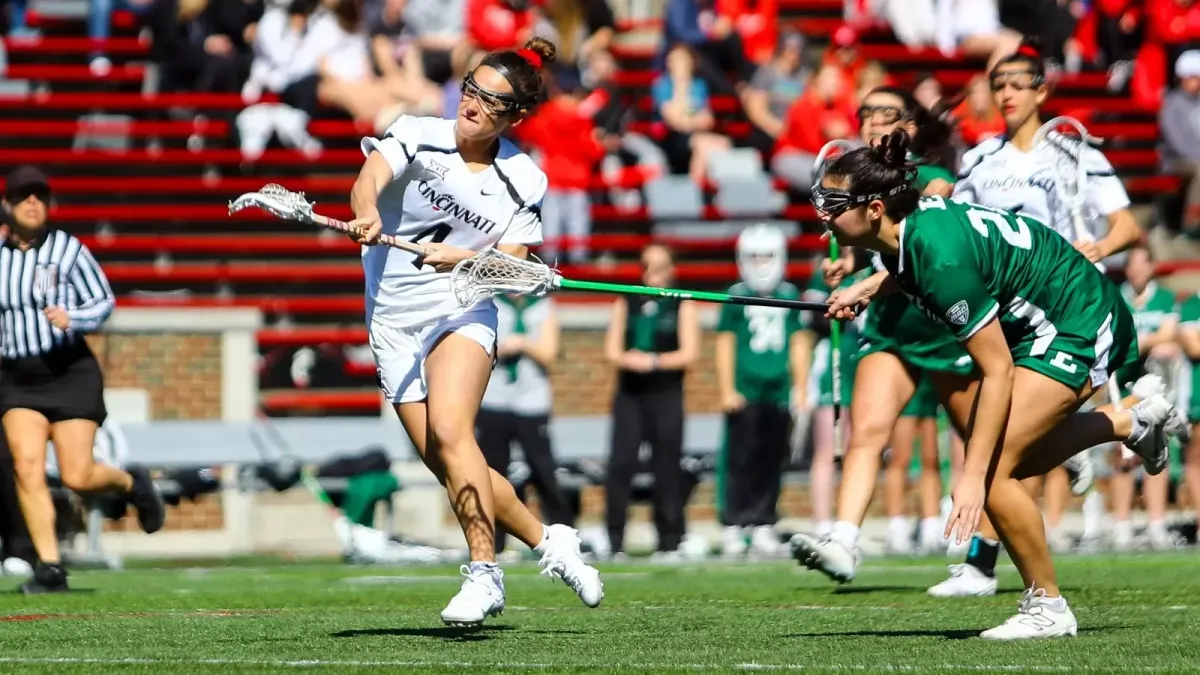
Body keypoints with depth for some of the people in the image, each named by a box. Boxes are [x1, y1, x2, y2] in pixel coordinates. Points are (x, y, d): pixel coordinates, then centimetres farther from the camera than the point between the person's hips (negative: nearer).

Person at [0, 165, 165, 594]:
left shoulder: (68, 249, -4)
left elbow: (104, 301, -3)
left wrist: (71, 318, -20)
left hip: (70, 372, -3)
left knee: (77, 476, -8)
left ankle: (132, 483, 27)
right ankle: (50, 568, -11)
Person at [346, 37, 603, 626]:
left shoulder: (523, 182, 0)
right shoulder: (416, 136, -6)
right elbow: (368, 178, -25)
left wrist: (463, 260, -23)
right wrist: (367, 214, -48)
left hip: (464, 311, -1)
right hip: (394, 320, 1)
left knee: (449, 432, -26)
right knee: (445, 466, -2)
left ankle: (484, 575, -26)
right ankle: (548, 541, 16)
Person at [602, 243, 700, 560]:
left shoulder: (683, 306, 6)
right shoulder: (626, 303, 15)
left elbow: (689, 353, -3)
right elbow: (612, 350, 10)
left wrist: (653, 361, -15)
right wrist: (628, 359, -12)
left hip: (666, 394, -2)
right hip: (629, 394, 2)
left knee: (667, 468, -1)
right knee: (620, 463, -8)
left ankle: (670, 542, 5)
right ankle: (614, 541, -7)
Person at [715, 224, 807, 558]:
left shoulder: (789, 295, 10)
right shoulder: (737, 296, 1)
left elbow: (798, 343, 16)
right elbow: (725, 344, 2)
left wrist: (800, 388, 13)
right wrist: (727, 390, -2)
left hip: (779, 393, 3)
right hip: (745, 392, -3)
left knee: (771, 463, 4)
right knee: (741, 462, -5)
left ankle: (763, 525, 10)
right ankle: (732, 527, -2)